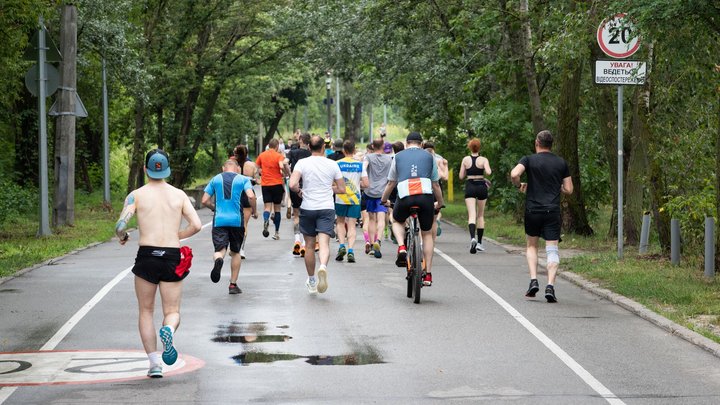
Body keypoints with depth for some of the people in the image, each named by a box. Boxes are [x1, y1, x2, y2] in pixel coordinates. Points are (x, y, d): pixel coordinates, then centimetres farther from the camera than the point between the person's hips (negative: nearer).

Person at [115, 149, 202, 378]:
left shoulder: (137, 195, 2)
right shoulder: (179, 195, 7)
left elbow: (120, 226, -8)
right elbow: (196, 225, -1)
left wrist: (122, 237, 14)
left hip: (147, 256, -1)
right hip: (173, 257, 1)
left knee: (146, 311, 14)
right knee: (172, 312, 10)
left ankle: (155, 363, 5)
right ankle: (168, 330, -27)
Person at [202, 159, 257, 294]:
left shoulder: (215, 179, 11)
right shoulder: (243, 179, 6)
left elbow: (205, 201, 9)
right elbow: (251, 196, -10)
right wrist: (254, 211, 6)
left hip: (219, 220, 0)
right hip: (237, 220, 0)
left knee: (220, 249, -5)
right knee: (235, 252, 16)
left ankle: (218, 260, -43)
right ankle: (233, 284, 16)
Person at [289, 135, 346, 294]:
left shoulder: (302, 163, -4)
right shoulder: (332, 164, 1)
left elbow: (292, 184, -17)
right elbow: (341, 189, 7)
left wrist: (299, 191, 4)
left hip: (307, 208, 0)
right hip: (327, 208, 0)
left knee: (309, 245, 13)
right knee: (324, 243, -9)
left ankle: (311, 281, 24)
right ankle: (323, 266, -41)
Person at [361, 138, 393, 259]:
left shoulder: (368, 157, 2)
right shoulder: (389, 158, 7)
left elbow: (364, 166, -19)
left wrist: (364, 178, -25)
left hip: (370, 191, 1)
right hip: (383, 191, -1)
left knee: (371, 218, 11)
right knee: (381, 218, -9)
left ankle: (371, 244, 11)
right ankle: (377, 240, -30)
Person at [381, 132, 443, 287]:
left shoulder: (398, 157, 19)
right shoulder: (429, 157, 20)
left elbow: (391, 183, 25)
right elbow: (436, 184, 24)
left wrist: (384, 200, 41)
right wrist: (440, 202, 39)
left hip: (405, 197, 0)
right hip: (426, 197, 0)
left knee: (397, 222, 31)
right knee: (427, 234, 17)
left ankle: (401, 248, 2)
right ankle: (428, 274, 14)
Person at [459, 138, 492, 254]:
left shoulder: (465, 159, 1)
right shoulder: (483, 160, -3)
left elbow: (461, 176, 3)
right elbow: (488, 172, -19)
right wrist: (484, 176, 3)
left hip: (470, 186, 0)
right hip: (481, 186, 0)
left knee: (472, 215, -8)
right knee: (480, 216, 14)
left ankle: (473, 238, -33)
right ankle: (479, 243, 16)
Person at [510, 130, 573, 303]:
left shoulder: (529, 160, 0)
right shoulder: (561, 163, 7)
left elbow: (514, 174, -19)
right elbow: (568, 189, 7)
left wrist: (519, 186, 1)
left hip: (533, 210, 0)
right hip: (553, 211, 0)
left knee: (531, 246, 18)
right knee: (552, 249, -1)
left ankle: (533, 281, 3)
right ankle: (550, 286, -15)